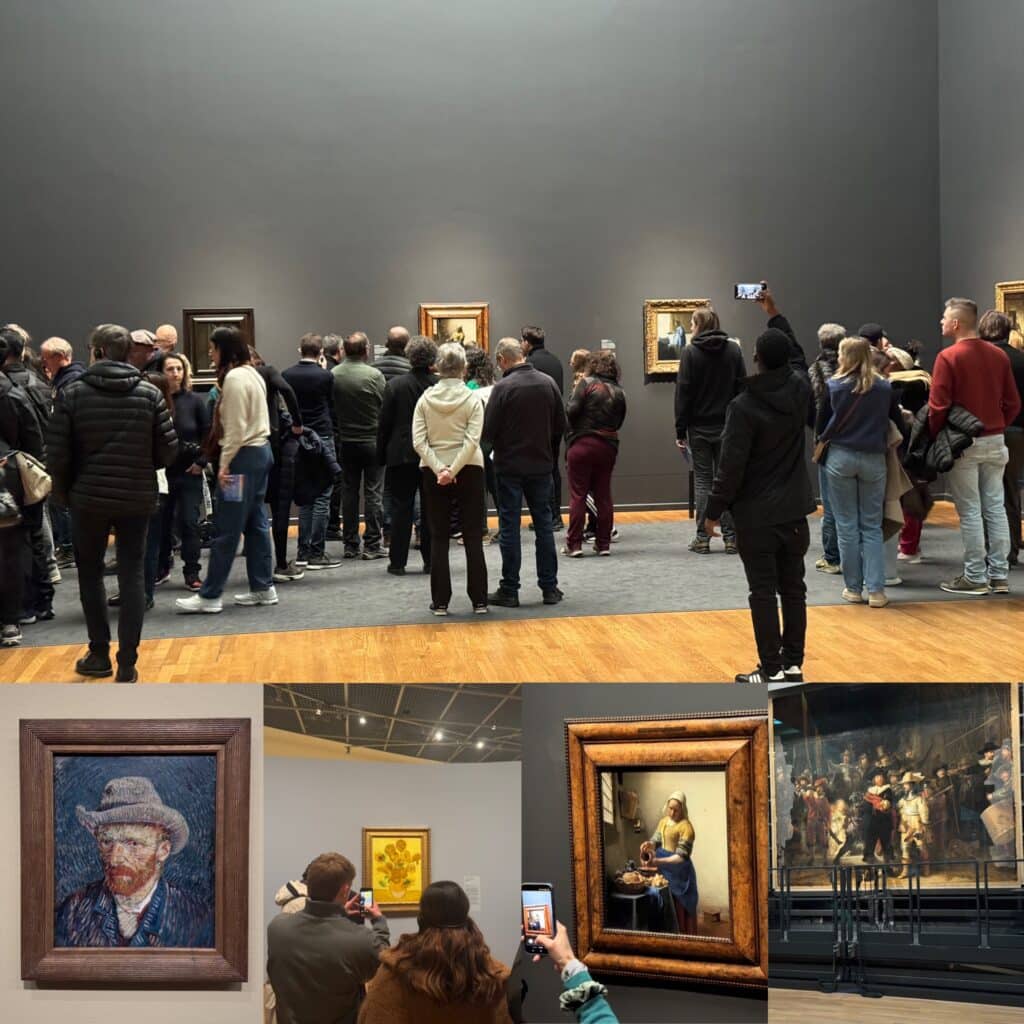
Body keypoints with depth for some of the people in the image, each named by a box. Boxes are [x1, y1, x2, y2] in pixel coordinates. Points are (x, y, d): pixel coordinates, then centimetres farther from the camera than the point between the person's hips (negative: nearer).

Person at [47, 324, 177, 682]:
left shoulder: (73, 393, -7)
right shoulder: (150, 394, -4)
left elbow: (57, 453, -8)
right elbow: (168, 450, -3)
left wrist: (63, 494, 9)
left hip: (89, 498, -1)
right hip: (137, 499, 1)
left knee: (90, 573, 15)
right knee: (132, 575, 6)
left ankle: (99, 654, 21)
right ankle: (127, 662, 4)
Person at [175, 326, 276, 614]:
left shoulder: (234, 378, -15)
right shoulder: (252, 374, 15)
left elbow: (236, 427, -18)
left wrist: (225, 463, -15)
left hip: (244, 456, -10)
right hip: (261, 451, 10)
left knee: (226, 529, -6)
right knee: (255, 523, 13)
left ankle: (209, 596, -3)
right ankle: (263, 587, 16)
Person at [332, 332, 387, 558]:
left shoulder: (333, 375, -5)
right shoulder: (374, 375, -14)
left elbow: (330, 407, 2)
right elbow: (386, 407, -9)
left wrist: (338, 432, 13)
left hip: (345, 442, 4)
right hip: (372, 441, -4)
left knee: (348, 492, 11)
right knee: (373, 493, 2)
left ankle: (350, 544, 15)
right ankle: (372, 545, 2)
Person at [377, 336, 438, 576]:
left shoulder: (395, 385, -8)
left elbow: (384, 423, -4)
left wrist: (381, 454, 5)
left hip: (402, 456, -1)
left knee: (401, 509, 5)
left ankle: (397, 562, 5)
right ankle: (431, 560, 11)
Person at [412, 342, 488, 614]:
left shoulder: (425, 399, -1)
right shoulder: (472, 399, -7)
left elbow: (418, 441, -9)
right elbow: (472, 441, -17)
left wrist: (439, 469, -13)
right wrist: (452, 470, -16)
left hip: (433, 473, 1)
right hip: (469, 471, -1)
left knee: (438, 539, 7)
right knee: (473, 539, 6)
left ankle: (440, 602, 7)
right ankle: (479, 600, 7)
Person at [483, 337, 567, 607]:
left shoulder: (503, 388, -15)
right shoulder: (548, 383, -1)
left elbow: (488, 431, -13)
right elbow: (560, 426, 5)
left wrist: (498, 444, 8)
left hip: (510, 466, -4)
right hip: (542, 465, 4)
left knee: (509, 528, 3)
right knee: (544, 525, 11)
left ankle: (509, 590, 6)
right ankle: (549, 588, 14)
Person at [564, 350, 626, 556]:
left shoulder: (587, 384, -6)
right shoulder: (619, 392, 7)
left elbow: (572, 411, -13)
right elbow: (619, 422, 11)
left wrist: (572, 429, 4)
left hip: (582, 444, -4)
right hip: (608, 446, 4)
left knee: (577, 495, 1)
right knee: (603, 495, 10)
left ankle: (574, 544, 0)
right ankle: (604, 543, 13)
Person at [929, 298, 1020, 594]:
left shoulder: (948, 357, -13)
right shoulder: (999, 355, 5)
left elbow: (938, 406, -16)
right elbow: (1013, 403, 7)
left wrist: (933, 438, -3)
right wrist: (998, 427, 17)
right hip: (994, 441, 5)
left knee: (970, 512, 0)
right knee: (996, 508, 9)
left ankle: (975, 577, 5)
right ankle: (999, 575, 13)